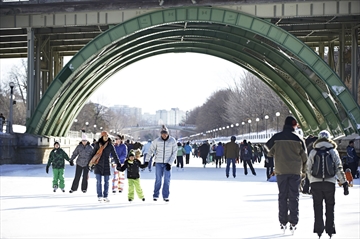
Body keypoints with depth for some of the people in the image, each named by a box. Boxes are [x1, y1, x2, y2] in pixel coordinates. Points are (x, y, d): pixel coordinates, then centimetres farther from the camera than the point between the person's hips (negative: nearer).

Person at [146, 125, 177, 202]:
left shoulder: (172, 141, -6)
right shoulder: (157, 141, -5)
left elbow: (174, 153, -4)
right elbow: (151, 150, 5)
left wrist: (170, 163, -11)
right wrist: (147, 161, 2)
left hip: (167, 163, 0)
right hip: (158, 163, 0)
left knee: (167, 179, -4)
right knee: (158, 179, 2)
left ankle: (165, 196, 5)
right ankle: (155, 195, 12)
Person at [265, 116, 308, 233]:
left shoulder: (276, 137, -2)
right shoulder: (298, 138, -3)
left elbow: (269, 152, 8)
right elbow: (304, 156, 2)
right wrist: (303, 171, 14)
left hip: (281, 171, 1)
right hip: (295, 171, -1)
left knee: (282, 196, 7)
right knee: (294, 196, 4)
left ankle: (283, 222, 7)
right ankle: (293, 222, 2)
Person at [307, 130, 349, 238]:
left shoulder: (313, 152, 5)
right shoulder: (333, 151, 2)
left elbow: (308, 169, 7)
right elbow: (339, 169, -1)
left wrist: (310, 181, 19)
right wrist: (344, 183, 1)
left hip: (315, 183, 1)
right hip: (330, 183, -1)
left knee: (318, 206, 9)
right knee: (329, 206, 10)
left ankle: (318, 229, 8)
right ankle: (330, 228, 7)